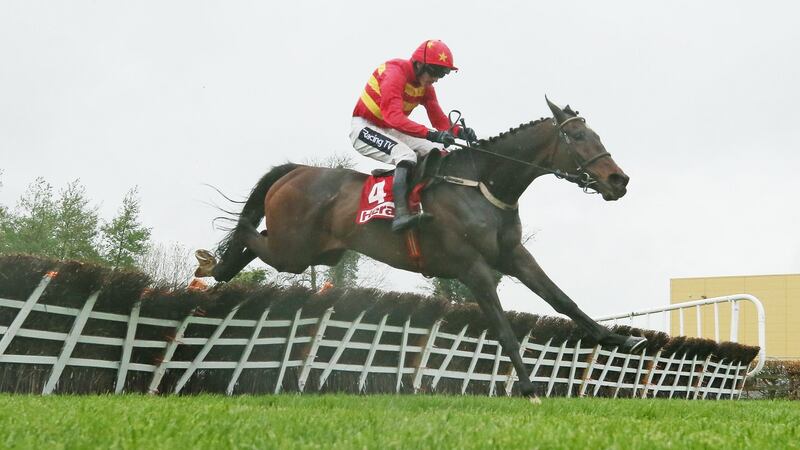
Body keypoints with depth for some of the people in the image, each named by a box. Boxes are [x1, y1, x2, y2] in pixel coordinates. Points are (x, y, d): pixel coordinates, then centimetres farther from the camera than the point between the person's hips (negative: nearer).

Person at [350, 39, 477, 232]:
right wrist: (431, 134, -49)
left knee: (438, 153, -4)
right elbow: (394, 116, -39)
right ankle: (401, 214, -45)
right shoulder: (395, 73, -25)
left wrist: (459, 132, -24)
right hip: (364, 127, -9)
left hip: (390, 131, 9)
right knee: (406, 154, -33)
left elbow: (440, 121, -1)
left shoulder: (426, 86, 1)